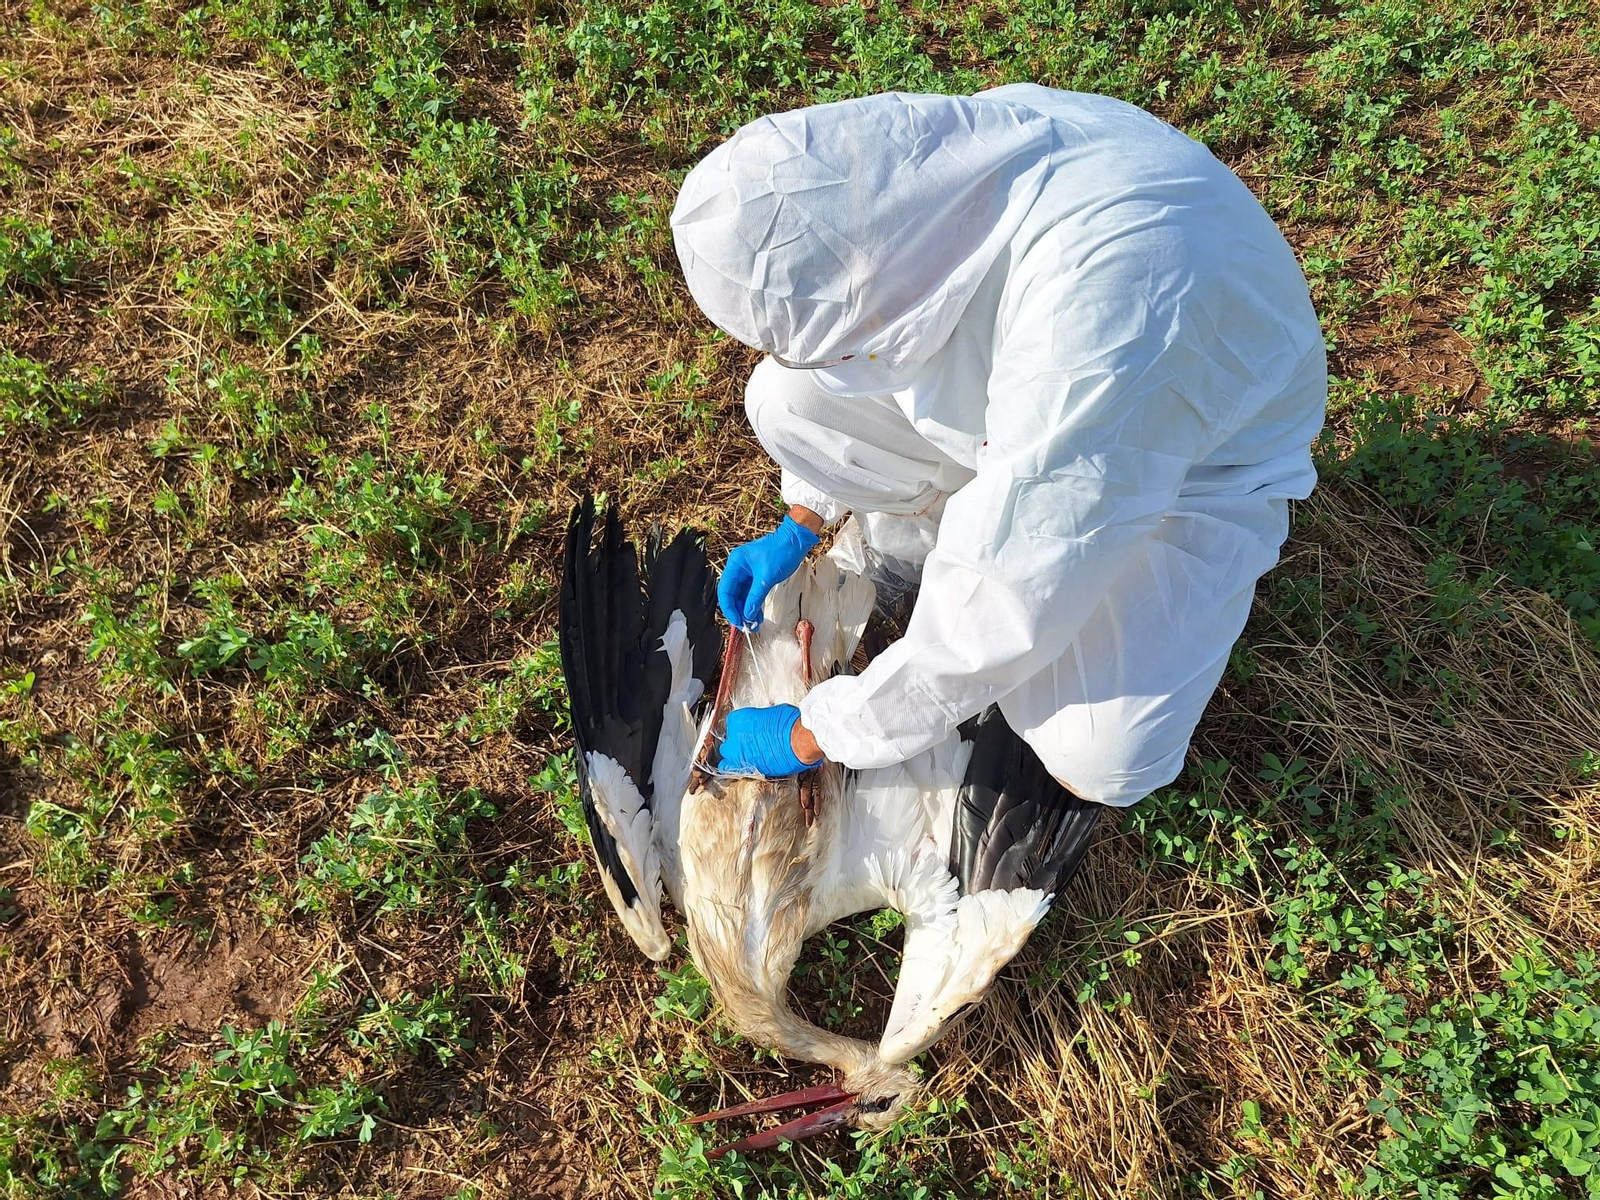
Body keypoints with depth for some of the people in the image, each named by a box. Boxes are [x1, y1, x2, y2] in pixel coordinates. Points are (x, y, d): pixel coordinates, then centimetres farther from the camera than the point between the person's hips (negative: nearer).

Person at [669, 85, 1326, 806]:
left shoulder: (1095, 308, -44)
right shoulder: (904, 165, -23)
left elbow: (1000, 624, -34)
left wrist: (811, 735, -21)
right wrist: (800, 528, 5)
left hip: (1193, 458, -4)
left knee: (1099, 762, -22)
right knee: (785, 399, -14)